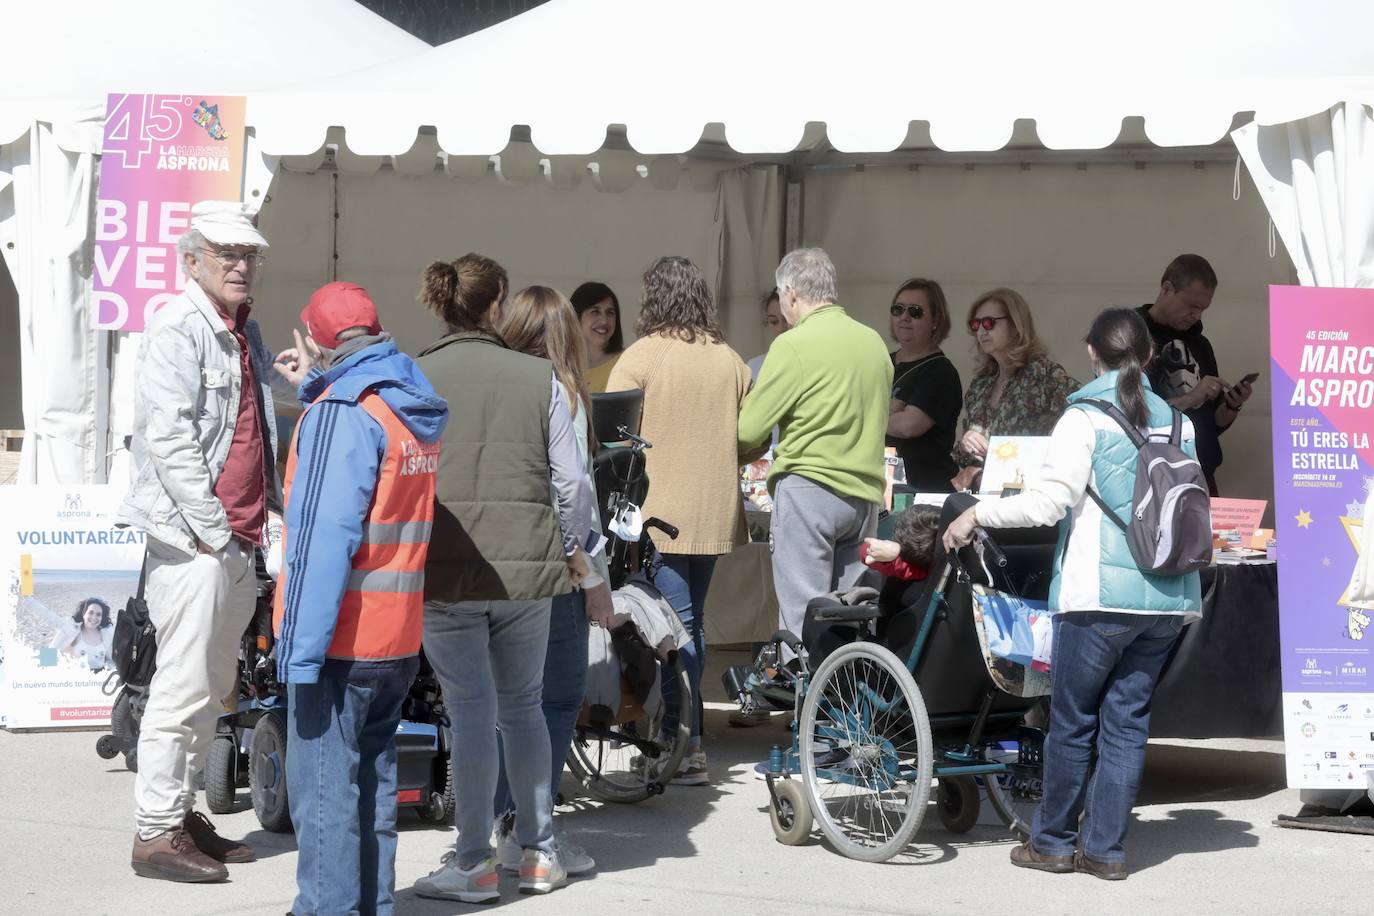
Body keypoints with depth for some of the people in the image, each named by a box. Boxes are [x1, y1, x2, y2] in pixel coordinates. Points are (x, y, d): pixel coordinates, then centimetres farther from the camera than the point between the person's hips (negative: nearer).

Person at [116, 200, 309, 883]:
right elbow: (171, 439, -18)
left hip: (237, 540, 9)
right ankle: (157, 833, -6)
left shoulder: (245, 334, 17)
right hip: (190, 539, -9)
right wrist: (213, 530, -19)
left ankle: (182, 810, 25)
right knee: (184, 685, -10)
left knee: (213, 686, 15)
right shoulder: (176, 330, -11)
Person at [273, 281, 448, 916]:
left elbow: (323, 536, -21)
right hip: (400, 640, 8)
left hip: (340, 642, -8)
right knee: (373, 779, 15)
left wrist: (301, 648, -21)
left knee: (324, 787, -3)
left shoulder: (341, 413, -15)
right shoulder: (414, 409, 10)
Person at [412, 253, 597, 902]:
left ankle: (475, 865, 6)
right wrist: (572, 548, 18)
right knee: (522, 706, 16)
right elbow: (571, 479, 2)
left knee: (472, 711, 3)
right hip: (527, 567, 2)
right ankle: (539, 853, 22)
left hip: (445, 570, -2)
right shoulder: (539, 378, 1)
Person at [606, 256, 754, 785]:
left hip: (661, 512, -6)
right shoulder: (731, 360, 7)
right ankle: (684, 723, 26)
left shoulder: (642, 356, -8)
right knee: (692, 619, 17)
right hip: (716, 512, 6)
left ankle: (687, 747, -8)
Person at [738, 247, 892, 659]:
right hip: (865, 493, 7)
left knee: (801, 616, -5)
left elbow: (748, 432, -8)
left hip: (809, 489, -7)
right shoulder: (874, 343, 11)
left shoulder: (794, 346, -9)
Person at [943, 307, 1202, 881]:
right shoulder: (1178, 423, 9)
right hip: (1167, 601, 5)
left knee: (1072, 720, 7)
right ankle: (1106, 848, 10)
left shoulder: (1086, 419, -7)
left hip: (1101, 596, -5)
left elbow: (1049, 501, -16)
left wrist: (977, 514, -7)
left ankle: (1053, 842, 16)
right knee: (1128, 719, 9)